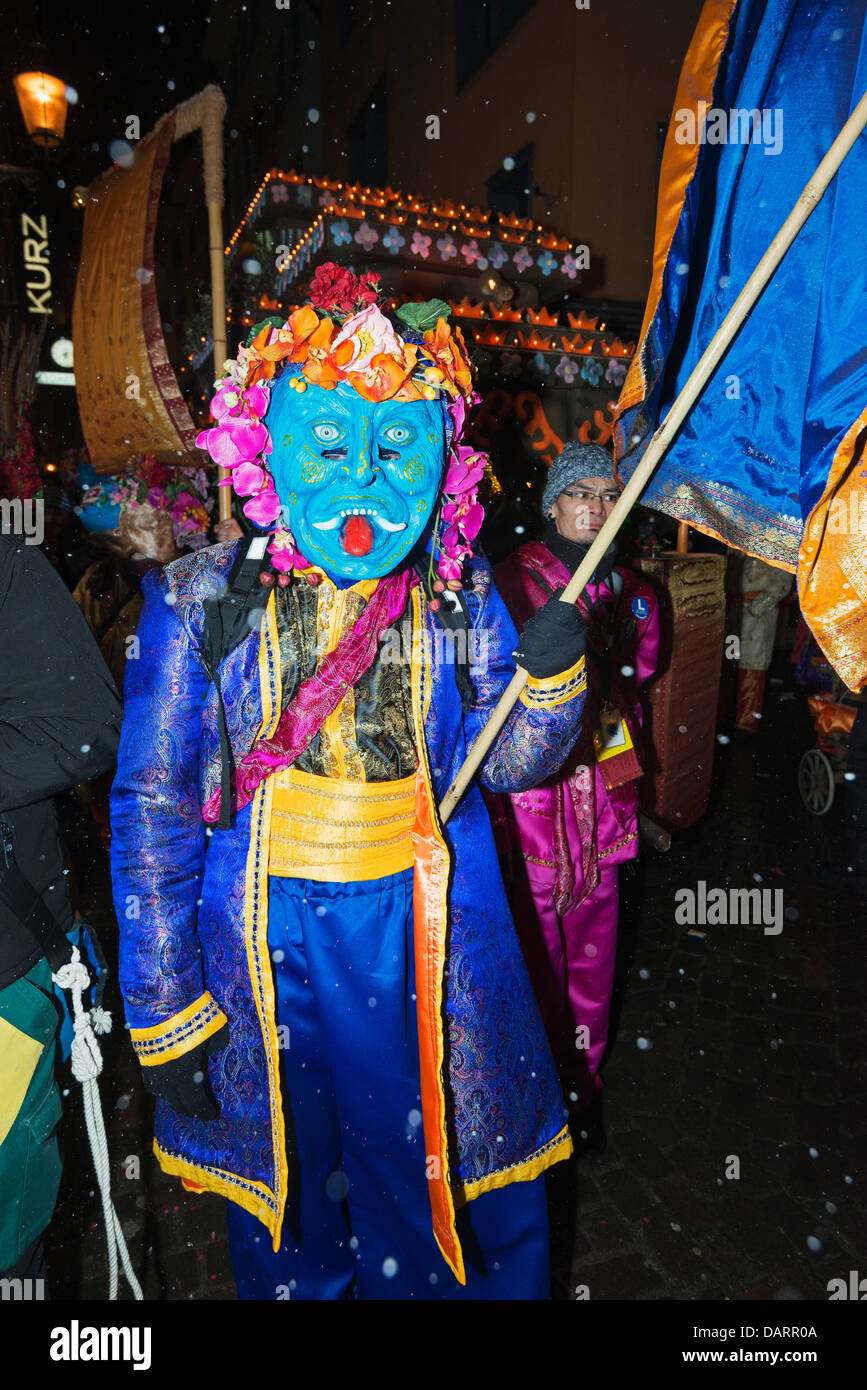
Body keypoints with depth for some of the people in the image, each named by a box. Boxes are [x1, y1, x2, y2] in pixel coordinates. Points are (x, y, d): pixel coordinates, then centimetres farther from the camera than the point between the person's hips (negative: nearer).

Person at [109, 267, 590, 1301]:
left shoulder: (459, 596, -2)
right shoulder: (203, 603, -6)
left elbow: (508, 763, 1)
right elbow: (151, 810, -4)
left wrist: (551, 676, -20)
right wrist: (164, 1013, -3)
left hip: (427, 941, 1)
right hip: (262, 945, 0)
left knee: (443, 1186, 17)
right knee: (286, 1194, 21)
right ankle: (304, 1282, 51)